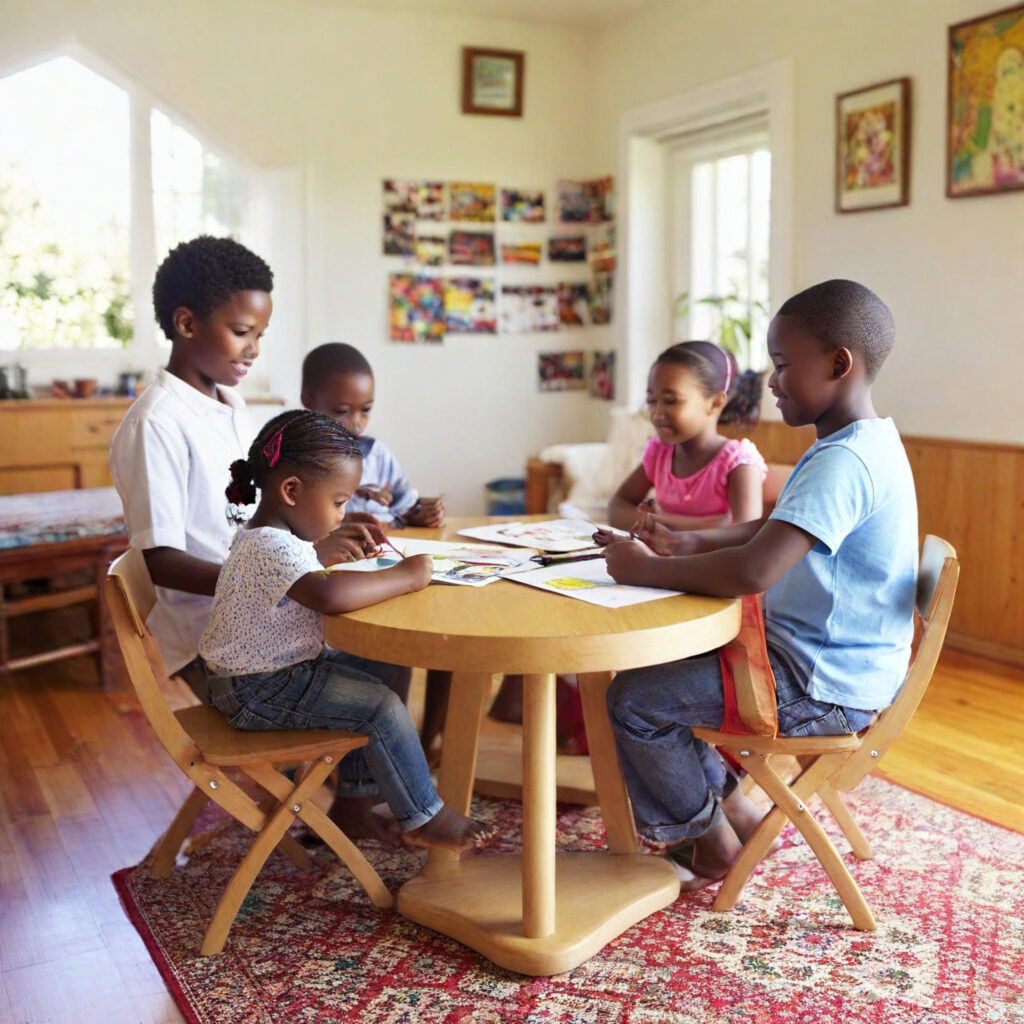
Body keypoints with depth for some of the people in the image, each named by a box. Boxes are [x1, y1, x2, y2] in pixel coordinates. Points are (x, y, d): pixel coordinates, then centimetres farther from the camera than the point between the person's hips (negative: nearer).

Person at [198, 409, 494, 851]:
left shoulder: (276, 534, 6)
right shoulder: (269, 549, -29)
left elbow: (308, 568, 31)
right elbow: (328, 594, -48)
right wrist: (404, 577, -36)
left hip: (282, 666, 11)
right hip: (256, 691, -11)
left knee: (370, 673, 21)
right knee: (382, 706, -16)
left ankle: (358, 794, 32)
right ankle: (423, 819, 2)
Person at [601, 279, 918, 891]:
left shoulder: (844, 462, -27)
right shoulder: (864, 444, 8)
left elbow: (752, 571, -37)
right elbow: (775, 530, 19)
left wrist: (648, 570, -23)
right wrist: (690, 543, 5)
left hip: (823, 687, -11)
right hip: (819, 656, 11)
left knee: (633, 700, -10)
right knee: (654, 661, 18)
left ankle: (711, 843, 11)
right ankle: (732, 810, 23)